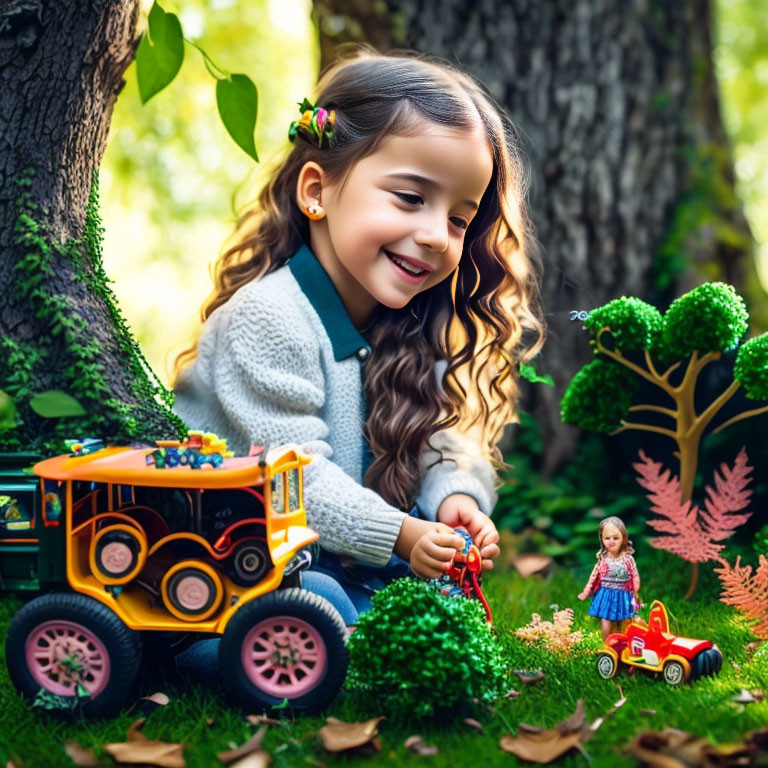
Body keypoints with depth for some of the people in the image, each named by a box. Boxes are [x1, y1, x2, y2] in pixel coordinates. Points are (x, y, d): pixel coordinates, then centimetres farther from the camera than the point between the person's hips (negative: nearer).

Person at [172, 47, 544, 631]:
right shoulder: (268, 318, -23)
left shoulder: (410, 327, 4)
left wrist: (455, 496, -17)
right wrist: (399, 535, -30)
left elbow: (432, 439, 5)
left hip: (344, 559, 8)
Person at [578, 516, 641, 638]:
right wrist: (586, 593, 8)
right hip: (606, 595, 1)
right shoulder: (603, 559, -5)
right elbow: (594, 577, 4)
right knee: (605, 621, -1)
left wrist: (635, 595, 0)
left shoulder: (628, 559, -8)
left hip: (623, 596, 0)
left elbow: (635, 578, -1)